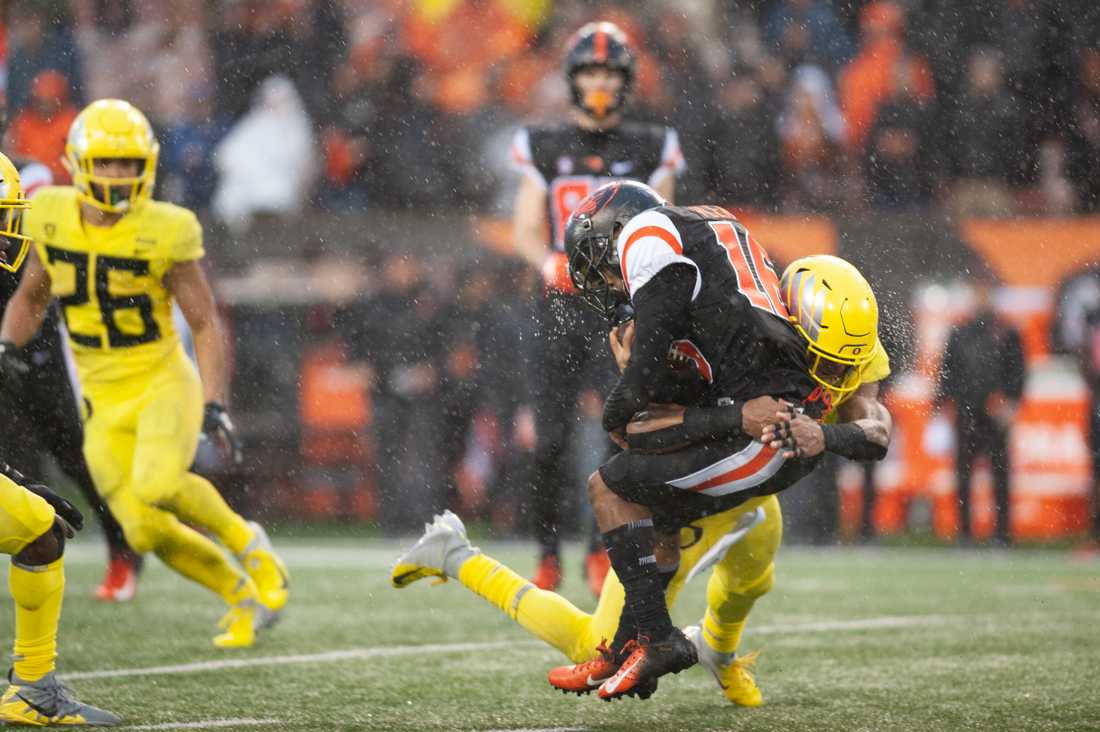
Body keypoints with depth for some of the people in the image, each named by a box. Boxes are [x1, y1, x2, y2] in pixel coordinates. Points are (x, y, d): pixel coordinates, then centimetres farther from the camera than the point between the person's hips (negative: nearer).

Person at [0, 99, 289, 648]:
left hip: (164, 382, -4)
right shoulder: (52, 218, -2)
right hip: (103, 401, 4)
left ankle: (245, 541, -2)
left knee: (158, 486, -31)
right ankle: (242, 596, 20)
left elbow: (206, 325, -7)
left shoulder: (164, 233, -14)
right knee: (146, 532, -5)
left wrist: (215, 405, -16)